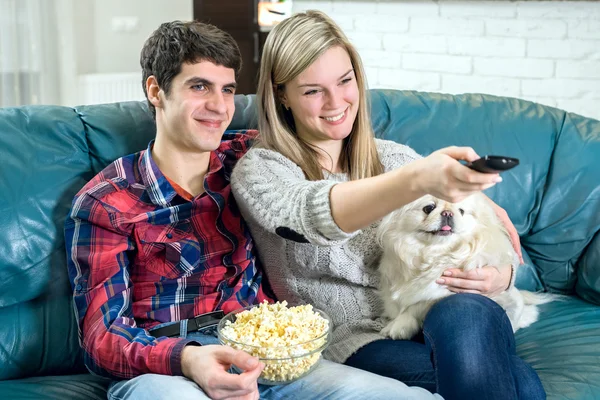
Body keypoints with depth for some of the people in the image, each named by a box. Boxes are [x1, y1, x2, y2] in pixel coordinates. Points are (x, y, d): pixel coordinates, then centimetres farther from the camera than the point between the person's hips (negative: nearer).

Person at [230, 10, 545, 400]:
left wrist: (500, 274, -8)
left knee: (469, 312, -33)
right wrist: (417, 179, -44)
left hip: (430, 322, 4)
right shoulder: (259, 169, -2)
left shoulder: (395, 157, 13)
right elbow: (312, 214, -25)